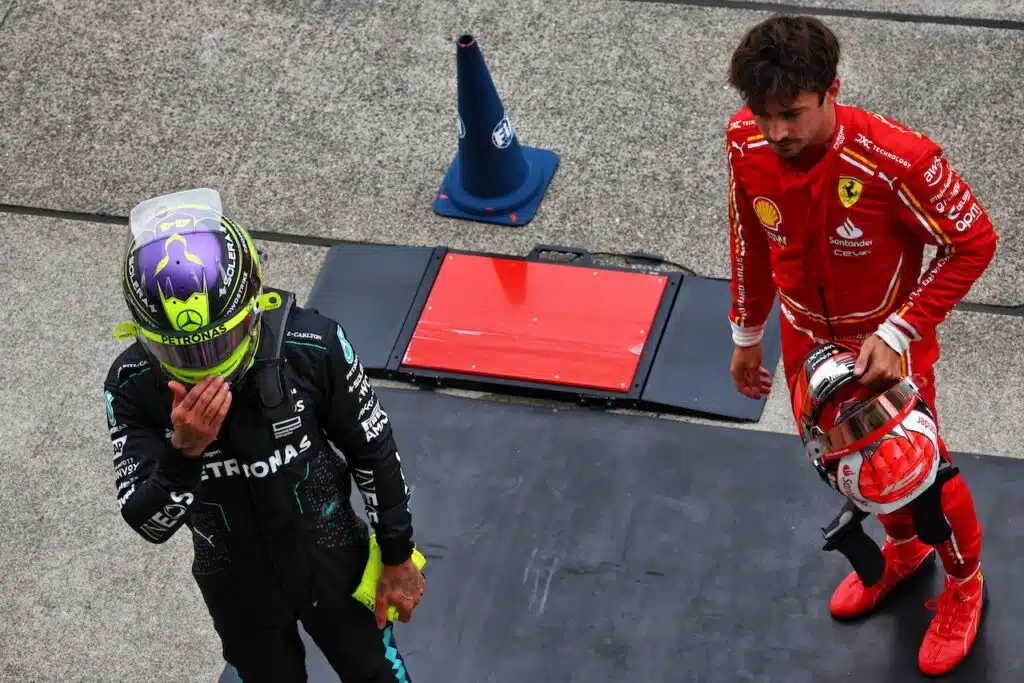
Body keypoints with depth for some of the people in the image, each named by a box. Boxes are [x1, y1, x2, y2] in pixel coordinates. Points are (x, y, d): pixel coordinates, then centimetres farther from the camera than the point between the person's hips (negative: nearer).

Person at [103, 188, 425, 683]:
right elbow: (149, 523, -22)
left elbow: (374, 454, -12)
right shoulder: (133, 386, -24)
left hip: (332, 562, -1)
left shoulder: (313, 345, -28)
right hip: (237, 586, 1)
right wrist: (185, 452, -41)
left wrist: (398, 557, -2)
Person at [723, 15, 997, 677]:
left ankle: (964, 581, 45)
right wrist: (747, 335, 9)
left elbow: (974, 242, -21)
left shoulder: (895, 158, -36)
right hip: (808, 341, 5)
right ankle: (904, 548, 57)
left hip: (886, 348, -5)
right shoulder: (746, 145, -21)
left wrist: (898, 332, -24)